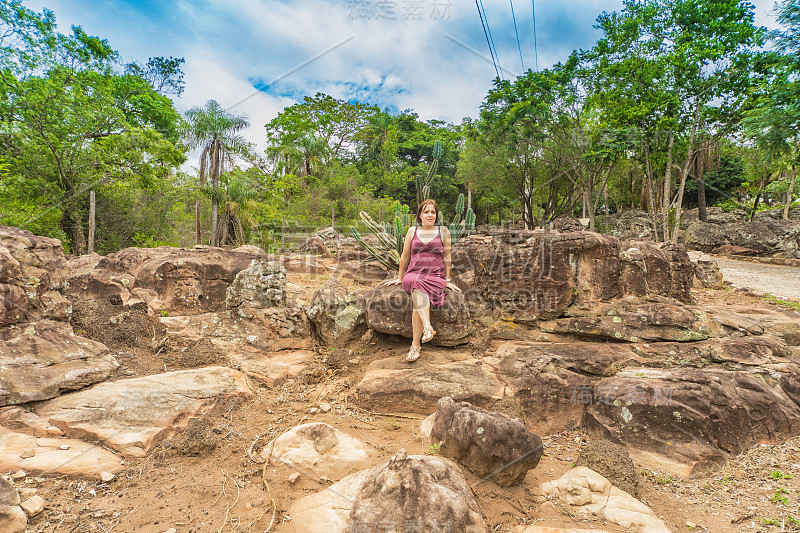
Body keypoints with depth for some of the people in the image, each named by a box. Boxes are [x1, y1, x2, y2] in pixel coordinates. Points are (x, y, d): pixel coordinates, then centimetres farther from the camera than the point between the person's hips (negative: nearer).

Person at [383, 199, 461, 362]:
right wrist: (399, 278, 20)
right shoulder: (412, 231, 14)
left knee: (417, 299, -32)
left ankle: (415, 345, -34)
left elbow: (447, 257, 12)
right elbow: (405, 256, 19)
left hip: (435, 276, -1)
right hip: (413, 274, 1)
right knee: (417, 284, -38)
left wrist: (447, 280, 9)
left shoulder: (443, 231, 11)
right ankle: (428, 327, -49)